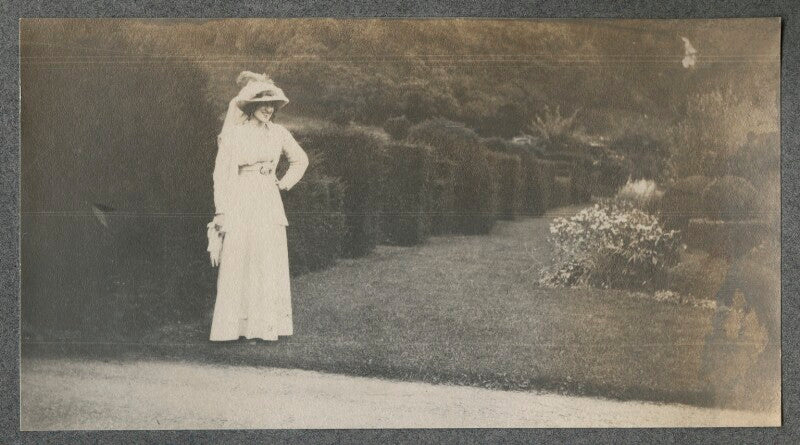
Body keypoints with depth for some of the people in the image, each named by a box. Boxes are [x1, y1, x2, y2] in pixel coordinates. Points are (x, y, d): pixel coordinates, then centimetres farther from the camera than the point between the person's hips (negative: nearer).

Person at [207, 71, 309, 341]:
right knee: (236, 265, -4)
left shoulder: (278, 133, 9)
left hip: (269, 205, 4)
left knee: (270, 265, 3)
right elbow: (221, 173, -6)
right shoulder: (233, 134, -4)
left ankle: (267, 326, 9)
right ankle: (233, 327, 0)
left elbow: (300, 160, 25)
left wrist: (285, 183, 12)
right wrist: (221, 211, -10)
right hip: (239, 206, -4)